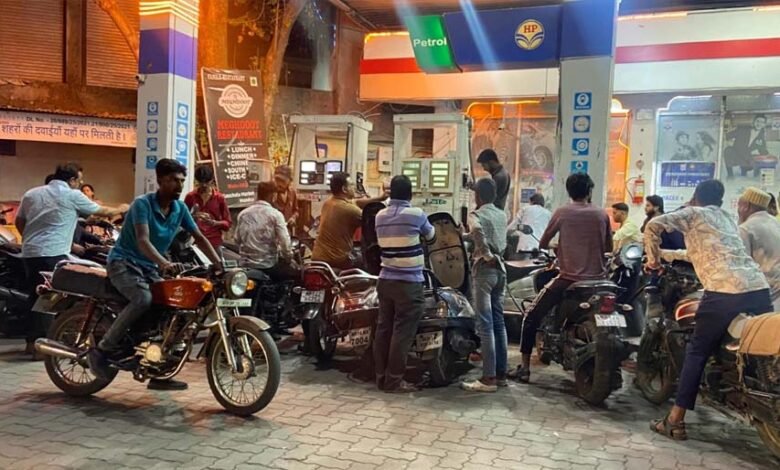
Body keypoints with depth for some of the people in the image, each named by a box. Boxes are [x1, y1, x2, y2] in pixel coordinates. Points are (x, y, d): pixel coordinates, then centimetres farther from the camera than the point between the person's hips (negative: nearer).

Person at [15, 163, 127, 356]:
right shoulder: (73, 196, -2)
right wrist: (121, 209, 26)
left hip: (29, 253, 7)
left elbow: (19, 222, 19)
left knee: (35, 297, 14)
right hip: (53, 255, -7)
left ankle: (32, 341, 18)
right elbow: (102, 211, 8)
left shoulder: (31, 194, 16)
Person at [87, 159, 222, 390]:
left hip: (150, 267, 7)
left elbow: (199, 237, 4)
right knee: (143, 299, -34)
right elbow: (142, 241, -30)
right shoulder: (142, 204, -17)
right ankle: (101, 350, -17)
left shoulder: (180, 208, 2)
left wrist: (219, 264, -8)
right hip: (124, 262, -7)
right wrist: (164, 263, -46)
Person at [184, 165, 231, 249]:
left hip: (214, 243, 0)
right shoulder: (190, 196, 8)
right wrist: (193, 217, -8)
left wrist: (213, 223, -12)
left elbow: (228, 223, 6)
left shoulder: (219, 198, 6)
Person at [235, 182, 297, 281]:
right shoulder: (275, 214, -11)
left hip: (246, 265, 6)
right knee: (295, 271, 15)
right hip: (268, 265, -6)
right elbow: (285, 242, -16)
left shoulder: (243, 214, 4)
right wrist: (288, 259, 1)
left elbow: (237, 240, 10)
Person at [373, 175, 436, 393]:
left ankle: (381, 377, 17)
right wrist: (425, 228, 31)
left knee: (384, 328, 10)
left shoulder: (380, 216, 6)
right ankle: (394, 380, 2)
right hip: (409, 283, -6)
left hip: (385, 280, 6)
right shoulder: (416, 214, -9)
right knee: (402, 332, -1)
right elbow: (431, 236, 9)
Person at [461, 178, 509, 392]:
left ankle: (489, 378, -5)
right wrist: (465, 235, 33)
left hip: (485, 269, -7)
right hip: (500, 268, 7)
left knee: (485, 325, -6)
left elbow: (478, 233, -32)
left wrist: (488, 256, -19)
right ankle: (501, 374, 16)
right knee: (498, 322, 12)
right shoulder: (502, 215, 11)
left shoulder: (476, 214, -9)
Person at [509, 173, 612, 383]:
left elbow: (543, 244, 5)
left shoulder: (562, 212, -1)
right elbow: (609, 248, 14)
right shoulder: (602, 214, 5)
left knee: (531, 318, 7)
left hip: (569, 278, -3)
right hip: (597, 279, 3)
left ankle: (524, 367, 3)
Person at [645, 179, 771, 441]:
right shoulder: (727, 218, 29)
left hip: (724, 290, -5)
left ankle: (675, 421, 4)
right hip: (759, 287, 5)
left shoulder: (693, 213, 12)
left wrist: (654, 261, 10)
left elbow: (653, 225, -2)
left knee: (697, 352, 3)